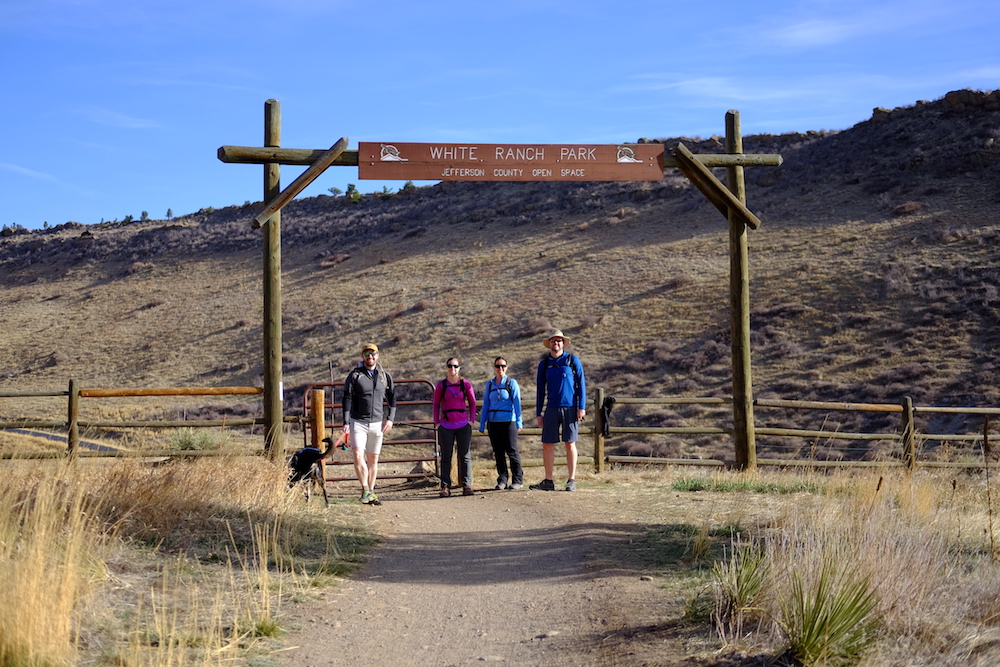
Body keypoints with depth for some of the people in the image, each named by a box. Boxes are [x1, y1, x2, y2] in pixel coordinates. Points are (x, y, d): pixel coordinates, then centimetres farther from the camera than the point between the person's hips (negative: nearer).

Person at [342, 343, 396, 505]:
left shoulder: (385, 376, 8)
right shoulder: (354, 375, -1)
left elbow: (392, 398, 17)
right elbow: (347, 399, -3)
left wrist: (390, 418, 4)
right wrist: (346, 422, -12)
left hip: (377, 423, 3)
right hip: (358, 423, -3)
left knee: (373, 459, 7)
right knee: (358, 456, -16)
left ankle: (371, 493, 14)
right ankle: (365, 490, -6)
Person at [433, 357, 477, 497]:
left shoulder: (466, 384, 1)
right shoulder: (441, 385, 2)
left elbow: (472, 403, 10)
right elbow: (436, 404, 11)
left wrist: (471, 420, 1)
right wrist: (437, 422, 3)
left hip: (463, 425, 0)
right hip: (446, 426, 0)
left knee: (465, 456, 2)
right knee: (446, 457, 3)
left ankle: (467, 485, 6)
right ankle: (445, 487, 6)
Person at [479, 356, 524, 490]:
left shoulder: (512, 383, 2)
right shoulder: (489, 384, 12)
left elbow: (517, 403, -1)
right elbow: (485, 405, 15)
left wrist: (519, 422, -8)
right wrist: (482, 424, 11)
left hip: (508, 421, -4)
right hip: (493, 422, 4)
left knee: (512, 451, -3)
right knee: (498, 452, 6)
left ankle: (517, 479, 5)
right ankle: (502, 480, 13)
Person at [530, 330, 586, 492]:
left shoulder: (573, 360, 2)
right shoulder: (544, 364, 10)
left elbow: (581, 384, 1)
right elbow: (541, 389, 13)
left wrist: (582, 407, -7)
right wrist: (538, 413, 9)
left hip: (570, 408, -3)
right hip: (551, 409, 3)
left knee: (570, 444, 0)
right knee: (547, 444, 0)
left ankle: (571, 480, 6)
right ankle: (548, 481, 6)